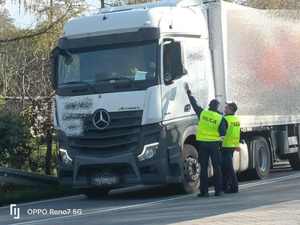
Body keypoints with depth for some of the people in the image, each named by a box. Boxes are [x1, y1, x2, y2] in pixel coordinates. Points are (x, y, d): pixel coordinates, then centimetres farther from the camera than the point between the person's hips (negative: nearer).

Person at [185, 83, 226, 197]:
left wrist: (188, 92, 20)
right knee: (217, 167, 5)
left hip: (202, 143, 1)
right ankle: (218, 190, 5)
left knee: (204, 168, 4)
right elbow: (223, 133, -6)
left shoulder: (202, 113, -3)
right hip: (214, 144, -1)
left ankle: (204, 191, 2)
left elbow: (194, 103, 10)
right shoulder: (220, 118, -6)